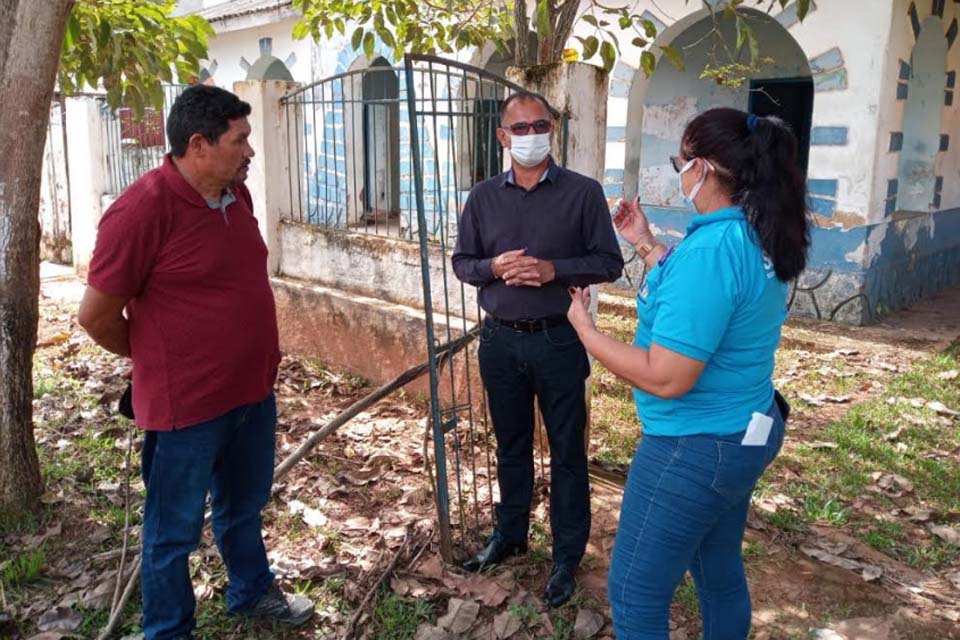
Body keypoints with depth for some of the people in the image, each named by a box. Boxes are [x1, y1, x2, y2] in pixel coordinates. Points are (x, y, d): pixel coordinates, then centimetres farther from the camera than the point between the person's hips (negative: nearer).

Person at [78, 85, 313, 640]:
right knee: (175, 530, 12)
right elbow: (97, 315, -15)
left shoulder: (236, 193, 3)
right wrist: (160, 362, 1)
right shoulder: (143, 208, -21)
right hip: (187, 403, -7)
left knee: (244, 507, 26)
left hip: (254, 390, 7)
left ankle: (252, 593, 48)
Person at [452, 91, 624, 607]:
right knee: (511, 446, 18)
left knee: (566, 451, 7)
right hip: (499, 340, 3)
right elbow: (461, 262, 8)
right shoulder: (483, 196, 5)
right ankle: (510, 534, 37)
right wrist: (493, 266, -14)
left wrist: (554, 269, -20)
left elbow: (609, 262, -5)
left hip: (559, 340, -3)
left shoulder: (583, 192, -5)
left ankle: (567, 555, 22)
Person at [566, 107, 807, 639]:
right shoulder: (758, 239, 2)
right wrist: (647, 245, 19)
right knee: (720, 576, 25)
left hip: (695, 448, -10)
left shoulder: (711, 249, -28)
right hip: (744, 435, 10)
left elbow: (666, 377, -28)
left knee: (634, 596, 6)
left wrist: (584, 328, -17)